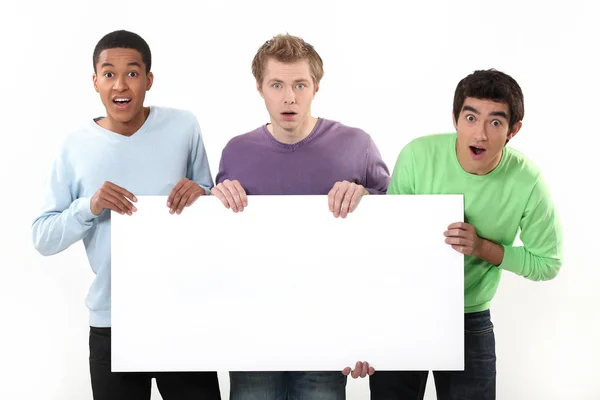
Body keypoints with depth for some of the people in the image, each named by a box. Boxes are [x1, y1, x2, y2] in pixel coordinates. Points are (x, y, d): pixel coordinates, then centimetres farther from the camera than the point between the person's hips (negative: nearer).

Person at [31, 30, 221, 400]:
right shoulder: (77, 146, -1)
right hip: (112, 322, 1)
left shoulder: (183, 127, -2)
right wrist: (89, 206, -19)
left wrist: (200, 195, -14)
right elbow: (43, 239, -1)